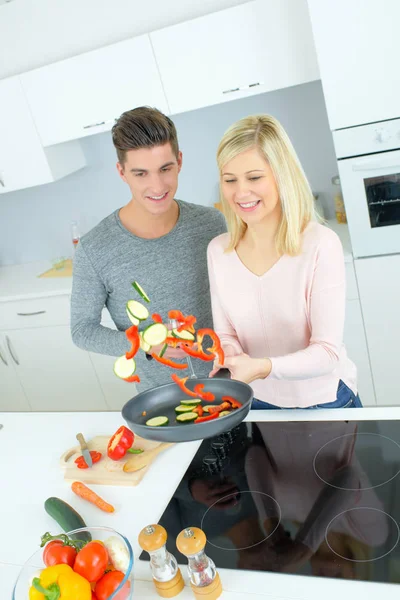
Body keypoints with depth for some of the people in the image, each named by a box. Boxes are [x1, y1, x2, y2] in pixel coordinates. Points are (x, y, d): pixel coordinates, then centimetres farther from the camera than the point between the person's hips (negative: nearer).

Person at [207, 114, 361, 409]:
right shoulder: (218, 251, -7)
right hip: (259, 403, 3)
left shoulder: (321, 244, -20)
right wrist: (231, 357, -22)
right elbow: (227, 335, 0)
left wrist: (263, 367, -36)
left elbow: (327, 352, -20)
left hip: (326, 403, -3)